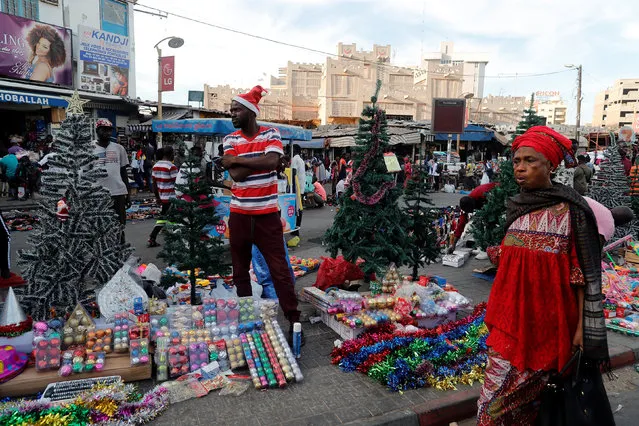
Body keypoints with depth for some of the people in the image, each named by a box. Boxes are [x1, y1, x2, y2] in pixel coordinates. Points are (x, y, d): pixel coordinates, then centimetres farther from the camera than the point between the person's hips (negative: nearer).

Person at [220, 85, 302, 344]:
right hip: (239, 214, 3)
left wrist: (237, 159, -13)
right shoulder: (230, 140, 4)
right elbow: (235, 174, -11)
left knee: (280, 270, -2)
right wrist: (259, 162, -15)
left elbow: (271, 161, -21)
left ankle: (294, 321, 6)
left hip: (267, 214, -3)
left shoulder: (271, 134, -1)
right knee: (240, 270, 12)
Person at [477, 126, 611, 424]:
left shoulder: (571, 210, -11)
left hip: (548, 320, -5)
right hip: (512, 316, 5)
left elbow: (584, 273, -10)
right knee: (497, 392, 11)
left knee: (502, 399, 2)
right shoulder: (515, 207, 5)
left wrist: (581, 326, -12)